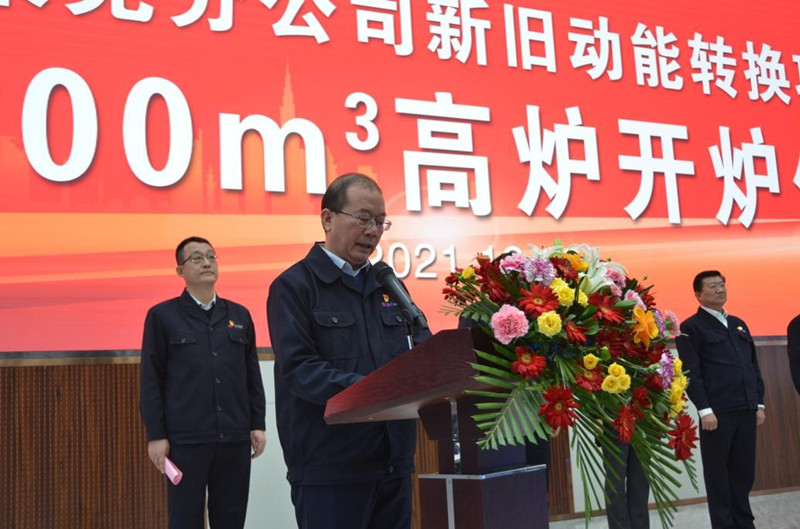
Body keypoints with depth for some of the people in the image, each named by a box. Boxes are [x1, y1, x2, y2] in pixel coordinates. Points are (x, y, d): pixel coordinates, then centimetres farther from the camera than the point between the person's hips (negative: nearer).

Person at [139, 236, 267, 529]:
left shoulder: (239, 315, 13)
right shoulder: (162, 316, 2)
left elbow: (253, 375, 13)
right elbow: (151, 381, -1)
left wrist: (257, 424, 7)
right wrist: (155, 435, -7)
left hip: (235, 438, 4)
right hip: (185, 439, -3)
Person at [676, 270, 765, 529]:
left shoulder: (738, 324, 18)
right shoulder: (691, 328, -2)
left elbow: (754, 366, 18)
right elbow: (692, 372, -9)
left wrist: (759, 403, 12)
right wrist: (704, 410, -16)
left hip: (746, 411, 6)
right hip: (717, 412, -6)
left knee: (744, 471, 10)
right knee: (718, 474, 3)